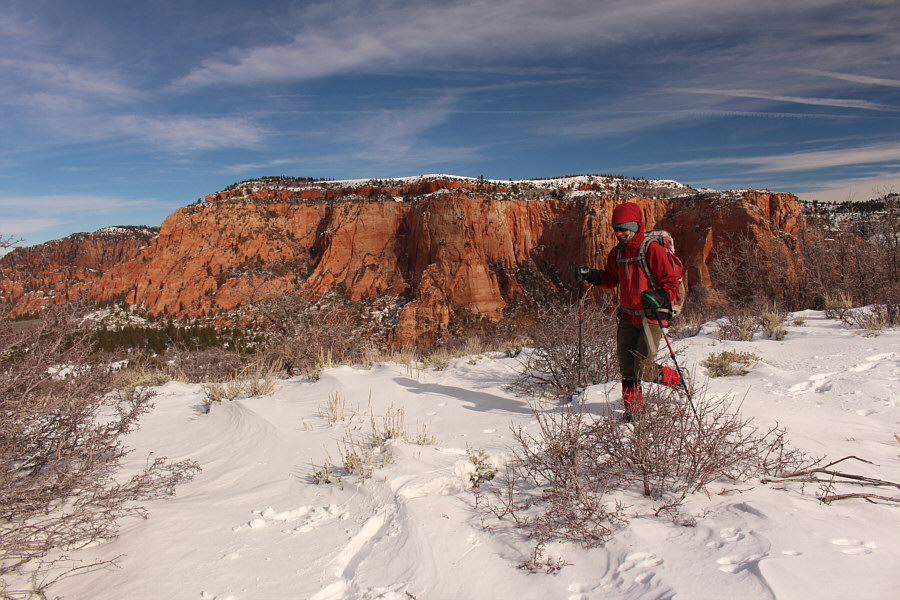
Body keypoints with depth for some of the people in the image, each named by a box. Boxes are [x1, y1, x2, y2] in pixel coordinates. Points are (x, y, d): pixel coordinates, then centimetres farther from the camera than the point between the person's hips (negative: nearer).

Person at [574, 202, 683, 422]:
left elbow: (672, 284, -12)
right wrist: (590, 275, 5)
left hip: (651, 317, -6)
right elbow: (611, 279, 22)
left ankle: (677, 379, 23)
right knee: (627, 367, 5)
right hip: (627, 316, 6)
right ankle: (632, 407, 20)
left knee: (644, 370, -6)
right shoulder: (617, 253, 8)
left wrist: (658, 297, -31)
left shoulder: (652, 250, -12)